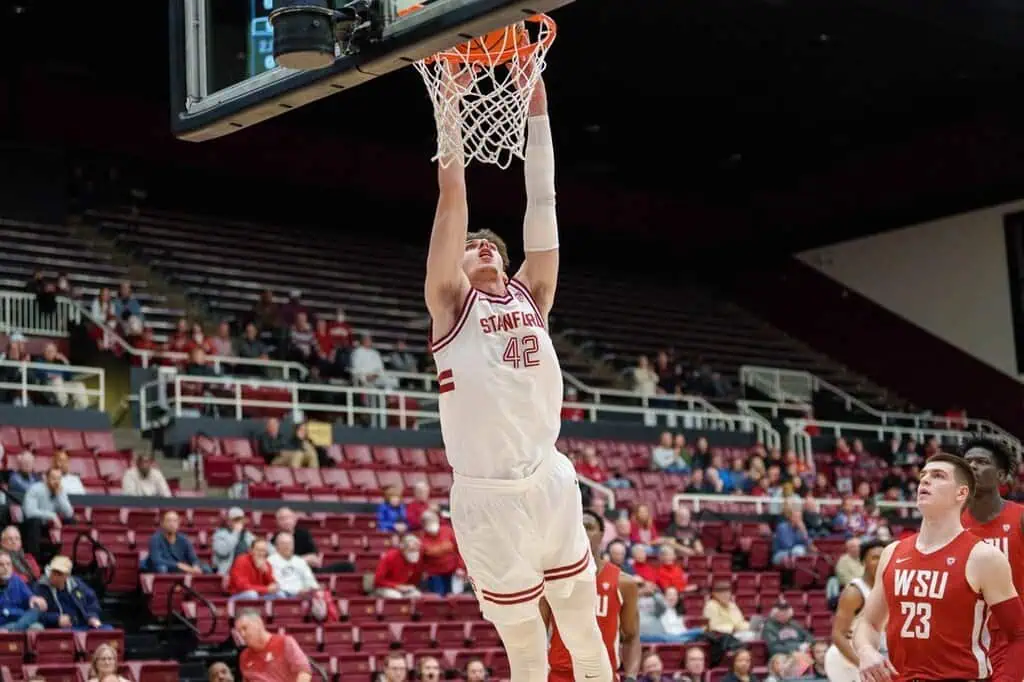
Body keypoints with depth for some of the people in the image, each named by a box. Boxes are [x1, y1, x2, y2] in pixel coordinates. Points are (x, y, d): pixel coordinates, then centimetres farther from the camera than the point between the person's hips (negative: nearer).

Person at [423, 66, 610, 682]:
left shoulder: (530, 296, 12)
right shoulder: (452, 301, 3)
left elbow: (542, 199, 8)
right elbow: (454, 194, -3)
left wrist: (537, 107, 5)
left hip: (552, 483, 4)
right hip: (488, 496, -3)